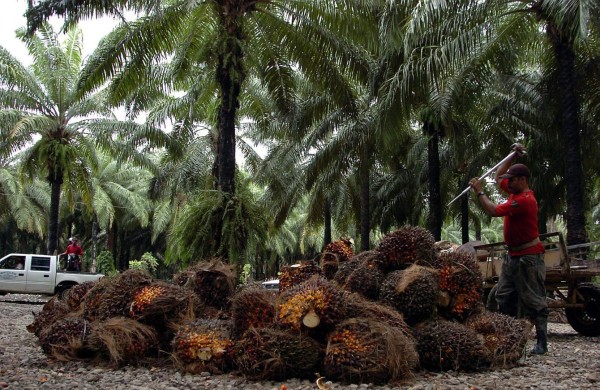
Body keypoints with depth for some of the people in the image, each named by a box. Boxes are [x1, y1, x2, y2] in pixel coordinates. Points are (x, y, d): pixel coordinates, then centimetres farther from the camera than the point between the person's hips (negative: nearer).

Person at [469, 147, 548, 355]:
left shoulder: (524, 200, -21)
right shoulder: (516, 192, 9)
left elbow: (494, 211, -25)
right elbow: (498, 176, 25)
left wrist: (479, 192, -13)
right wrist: (513, 157, 16)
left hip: (528, 258, -10)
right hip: (513, 256, 10)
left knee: (534, 301, -4)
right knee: (504, 298, 9)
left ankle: (541, 343, 2)